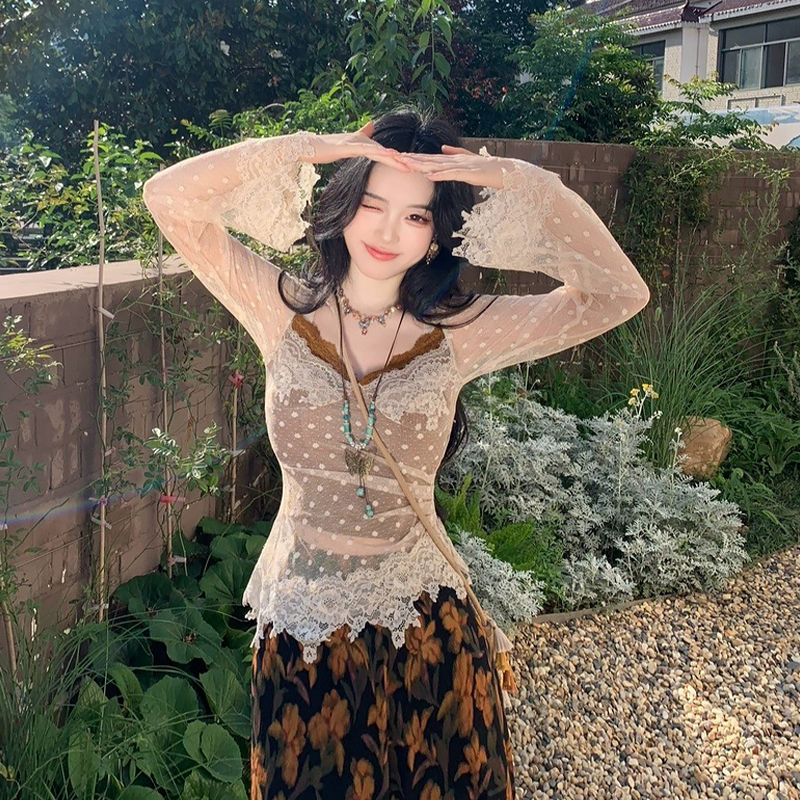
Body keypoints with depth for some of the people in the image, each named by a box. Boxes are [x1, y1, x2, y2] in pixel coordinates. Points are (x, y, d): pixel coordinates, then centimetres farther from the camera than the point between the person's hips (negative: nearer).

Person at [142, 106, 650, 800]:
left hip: (424, 623, 1)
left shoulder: (458, 334, -9)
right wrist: (308, 149, -22)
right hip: (301, 625, 0)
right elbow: (170, 198, -16)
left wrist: (520, 183, -19)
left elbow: (619, 293, -13)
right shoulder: (285, 311, -9)